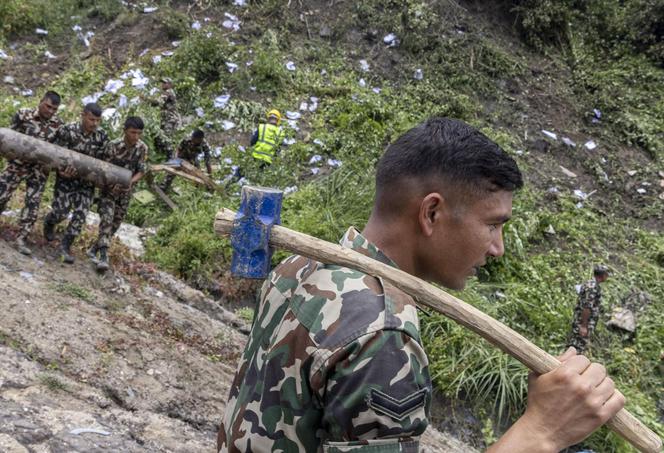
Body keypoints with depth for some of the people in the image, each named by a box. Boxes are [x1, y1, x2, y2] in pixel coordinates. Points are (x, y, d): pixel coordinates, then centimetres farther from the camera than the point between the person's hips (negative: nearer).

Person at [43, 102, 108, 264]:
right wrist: (61, 170, -26)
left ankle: (65, 246, 10)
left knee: (80, 215, -5)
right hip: (66, 177, -3)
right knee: (60, 212, -3)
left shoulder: (102, 136, -6)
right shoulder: (67, 131, -15)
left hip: (87, 180, 3)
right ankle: (49, 222, 35)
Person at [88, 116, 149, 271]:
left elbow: (141, 171, -4)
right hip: (109, 188, -4)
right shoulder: (113, 146, -20)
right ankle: (104, 256, -23)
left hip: (125, 191, 4)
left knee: (116, 223, 9)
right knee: (106, 219, -18)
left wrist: (131, 182, -23)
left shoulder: (142, 148, -10)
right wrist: (113, 185, -29)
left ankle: (95, 249, 28)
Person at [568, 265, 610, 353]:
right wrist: (584, 326, -23)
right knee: (577, 349, -7)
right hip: (584, 323, -10)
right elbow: (587, 307, -23)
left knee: (574, 346, 13)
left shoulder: (588, 284, 15)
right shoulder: (593, 287, -17)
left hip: (578, 321, 10)